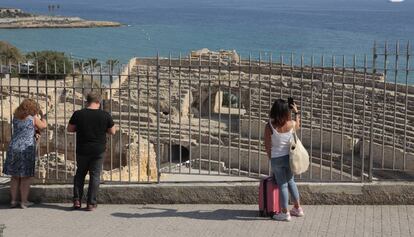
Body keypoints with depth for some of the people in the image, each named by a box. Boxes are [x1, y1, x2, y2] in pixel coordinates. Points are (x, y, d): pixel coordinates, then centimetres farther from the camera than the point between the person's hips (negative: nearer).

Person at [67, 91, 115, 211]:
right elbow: (112, 132, 2)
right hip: (98, 151, -1)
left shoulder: (78, 114, -7)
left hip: (82, 150, 1)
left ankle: (77, 200, 13)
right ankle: (91, 203, 5)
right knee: (95, 175, 6)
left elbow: (69, 129, 3)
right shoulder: (105, 115, -7)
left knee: (80, 174, 17)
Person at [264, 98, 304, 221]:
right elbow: (298, 126, 18)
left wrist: (270, 157, 7)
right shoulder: (291, 124, -9)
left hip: (276, 158, -3)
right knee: (290, 181, 21)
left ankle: (285, 213, 13)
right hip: (289, 156, 3)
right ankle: (297, 208, 30)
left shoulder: (269, 126, -17)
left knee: (282, 185, 6)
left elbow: (267, 145, -8)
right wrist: (296, 112, 23)